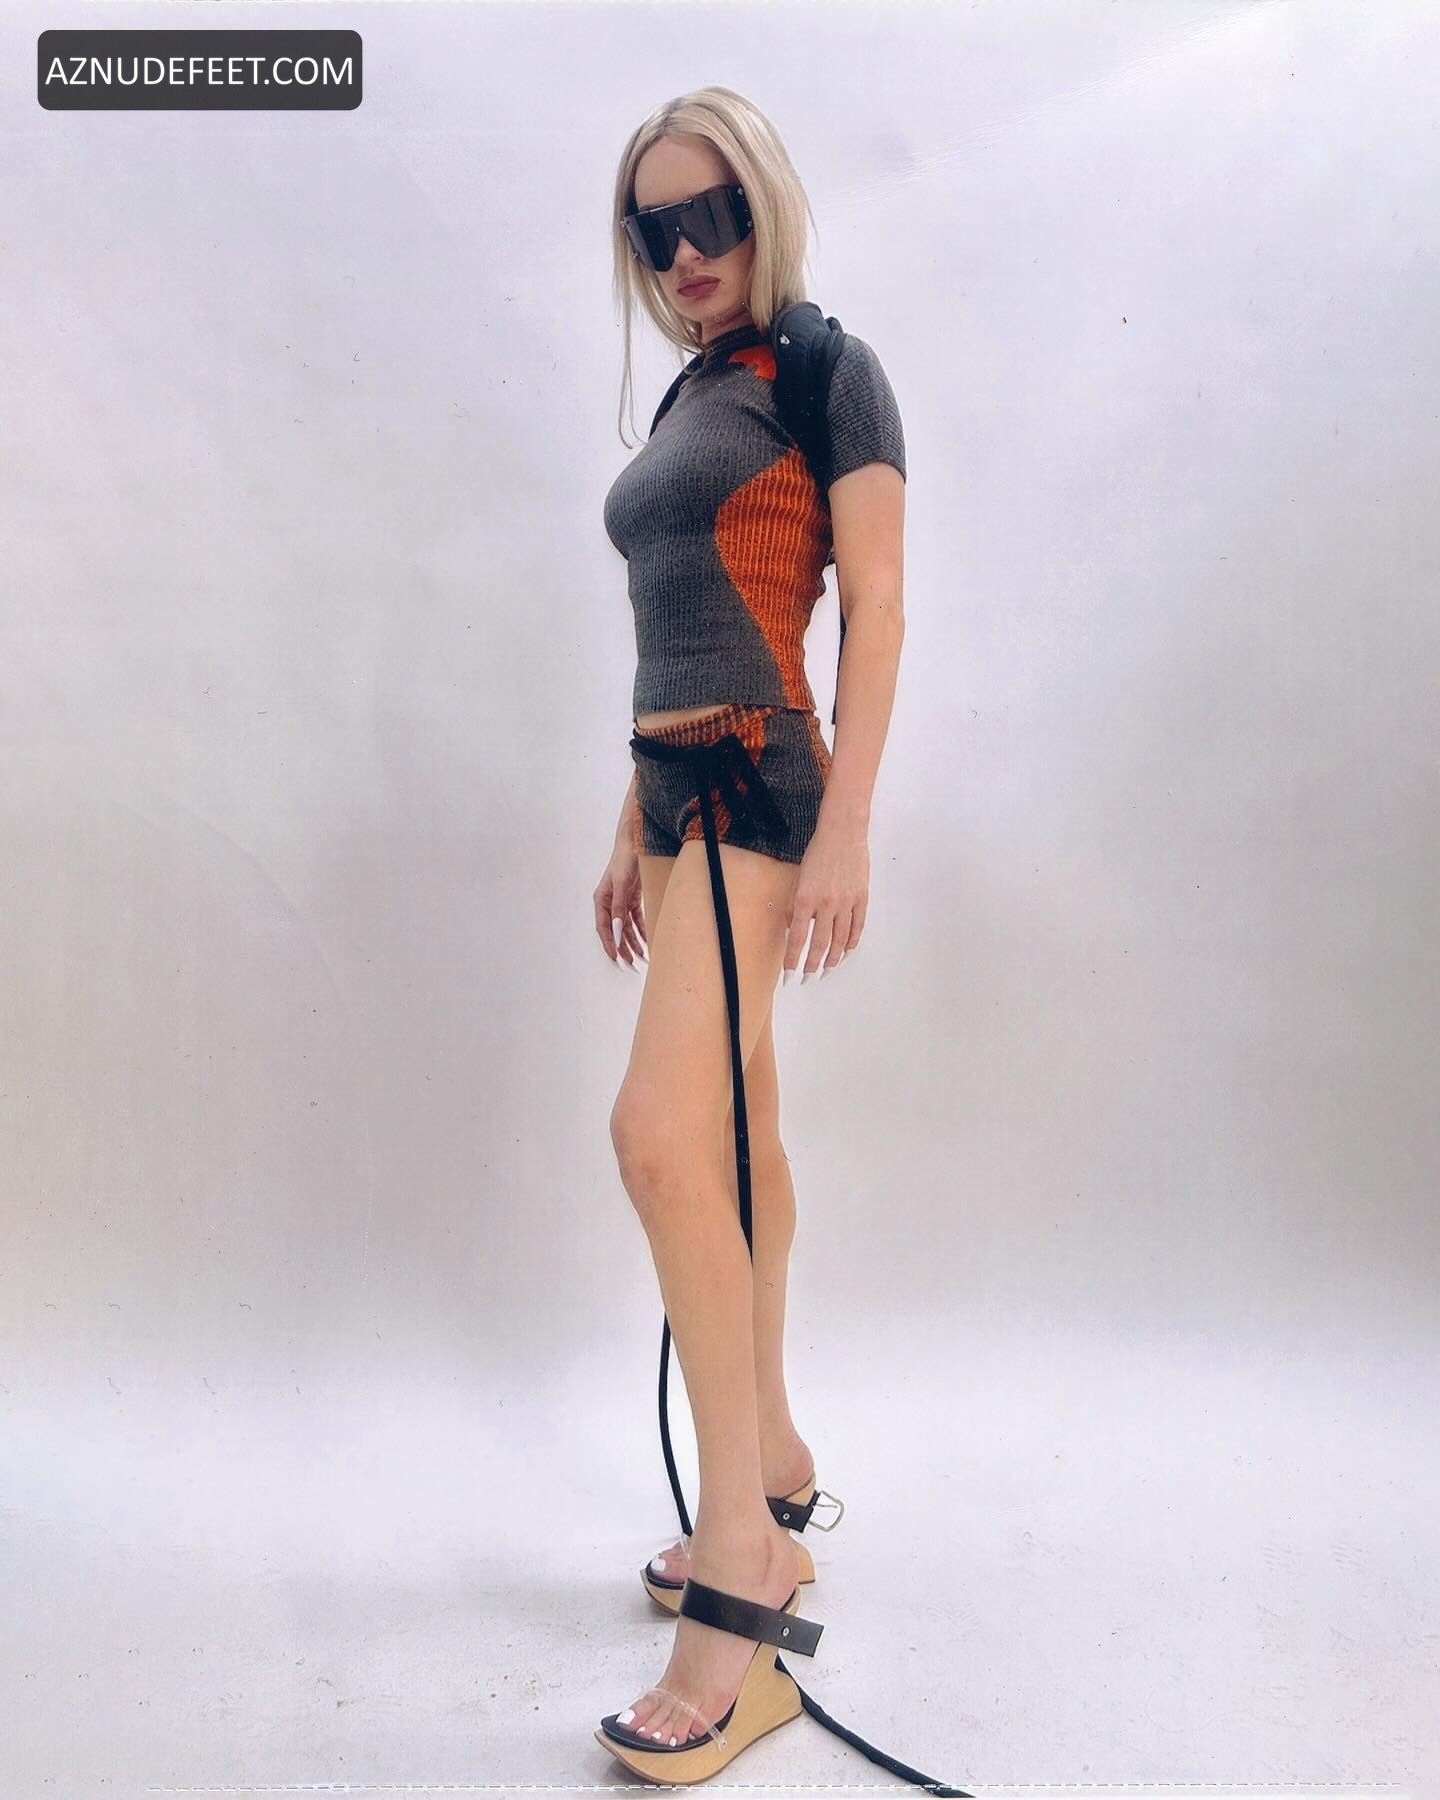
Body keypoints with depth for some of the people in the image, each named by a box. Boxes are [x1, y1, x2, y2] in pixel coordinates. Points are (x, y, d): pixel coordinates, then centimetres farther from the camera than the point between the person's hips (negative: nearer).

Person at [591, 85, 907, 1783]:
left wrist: (848, 825, -18)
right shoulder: (685, 404, 22)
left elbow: (874, 606, -9)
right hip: (681, 792, 9)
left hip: (761, 783, -9)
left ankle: (738, 1583, -12)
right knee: (734, 1135, 11)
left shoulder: (829, 372, 0)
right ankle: (771, 1467, 26)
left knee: (661, 1133, -21)